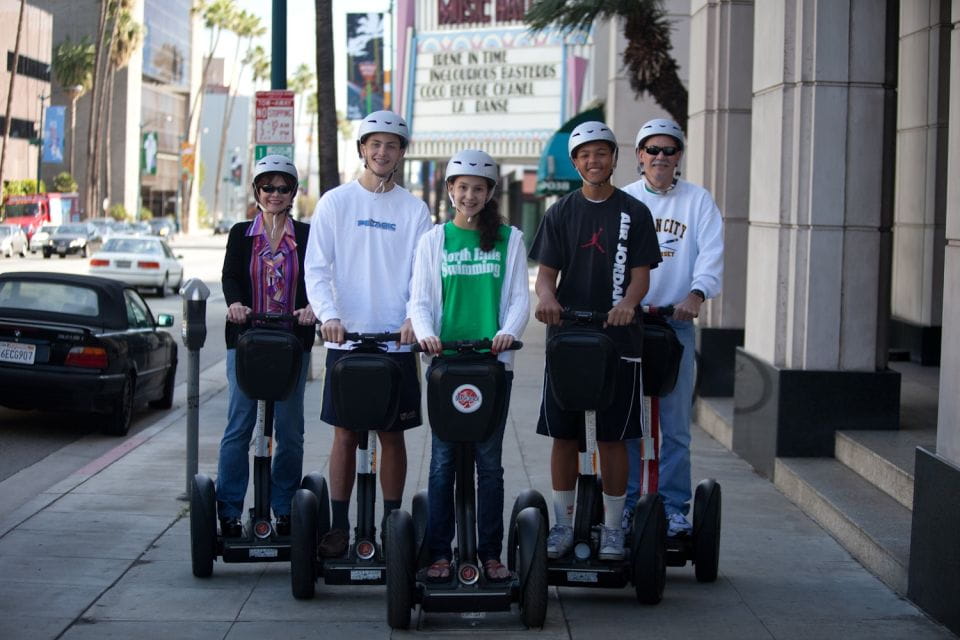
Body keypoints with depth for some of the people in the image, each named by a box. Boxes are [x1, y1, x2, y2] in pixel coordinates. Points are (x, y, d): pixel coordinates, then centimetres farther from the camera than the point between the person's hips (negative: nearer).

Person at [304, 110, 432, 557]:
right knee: (344, 432, 2)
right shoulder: (335, 202, 4)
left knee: (392, 433, 5)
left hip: (397, 340, 1)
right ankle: (339, 525, 9)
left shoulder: (414, 210, 6)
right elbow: (316, 268, -1)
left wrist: (414, 318, -16)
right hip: (345, 337, 0)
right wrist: (328, 315, -17)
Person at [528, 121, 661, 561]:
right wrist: (546, 296, -19)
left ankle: (612, 529, 12)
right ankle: (564, 524, 16)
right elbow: (546, 270, 4)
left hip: (617, 339, -1)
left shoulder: (634, 213, 4)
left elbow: (641, 274, 0)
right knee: (563, 435, 5)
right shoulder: (561, 213, 8)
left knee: (612, 438, 2)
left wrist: (628, 302, -22)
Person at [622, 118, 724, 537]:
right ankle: (625, 502, 12)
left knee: (675, 423, 1)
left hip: (676, 322, 0)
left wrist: (697, 293, -23)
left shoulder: (698, 201, 7)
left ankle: (674, 507, 8)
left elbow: (712, 253, -5)